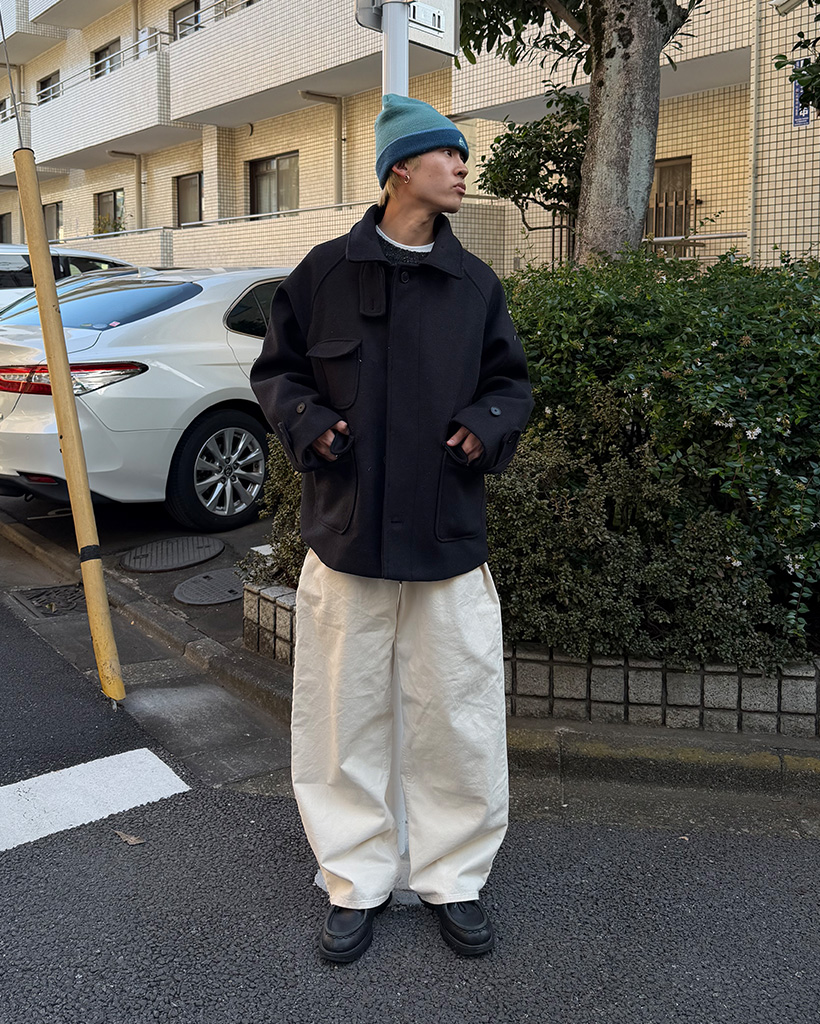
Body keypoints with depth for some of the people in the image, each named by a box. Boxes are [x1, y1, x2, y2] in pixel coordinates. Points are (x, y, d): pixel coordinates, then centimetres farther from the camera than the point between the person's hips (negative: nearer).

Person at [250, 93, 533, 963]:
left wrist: (490, 423, -6)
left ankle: (454, 880, 27)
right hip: (344, 533, -1)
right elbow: (276, 370, 10)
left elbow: (510, 379, 16)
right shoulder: (325, 271, 2)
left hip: (450, 538, 2)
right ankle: (355, 885, 28)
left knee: (458, 718, 6)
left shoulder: (476, 284, 8)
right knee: (345, 716, 8)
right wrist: (307, 423, -10)